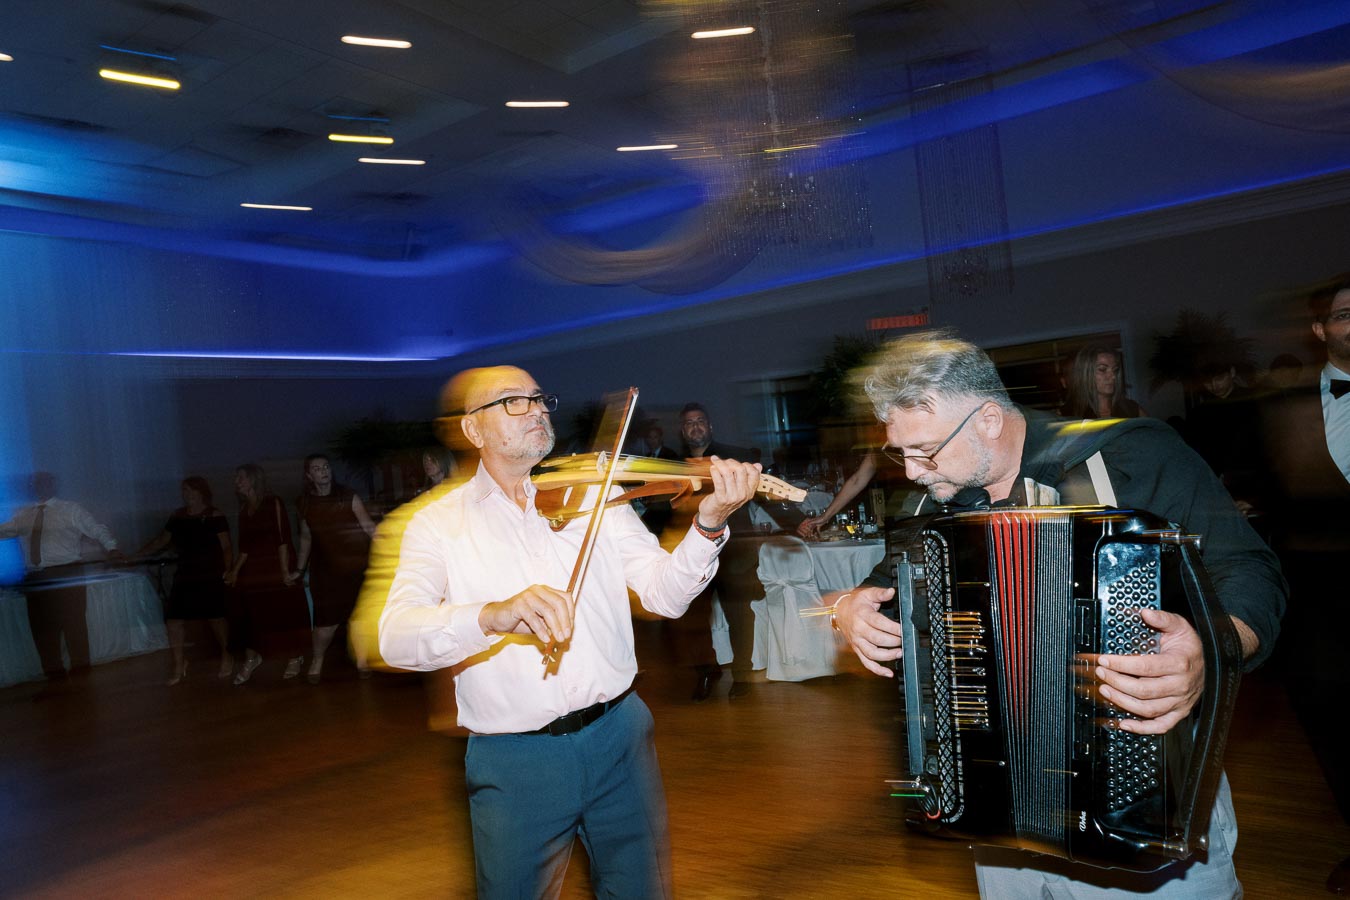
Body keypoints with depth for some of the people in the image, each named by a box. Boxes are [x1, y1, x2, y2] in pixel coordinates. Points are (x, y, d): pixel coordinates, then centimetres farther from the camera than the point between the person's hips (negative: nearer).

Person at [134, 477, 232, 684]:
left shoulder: (214, 516, -7)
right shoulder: (178, 516, 9)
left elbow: (226, 547, -9)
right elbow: (160, 541, 19)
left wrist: (227, 571, -19)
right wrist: (136, 555, 16)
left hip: (210, 576, -5)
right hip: (185, 576, 5)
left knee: (215, 618, 3)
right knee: (173, 618, -2)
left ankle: (226, 656, 25)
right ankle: (179, 664, 12)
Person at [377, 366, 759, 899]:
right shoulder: (439, 522, -2)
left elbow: (664, 594, -5)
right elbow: (396, 636, -18)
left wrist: (709, 524, -24)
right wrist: (492, 616, -38)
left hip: (619, 735, 2)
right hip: (514, 761, -2)